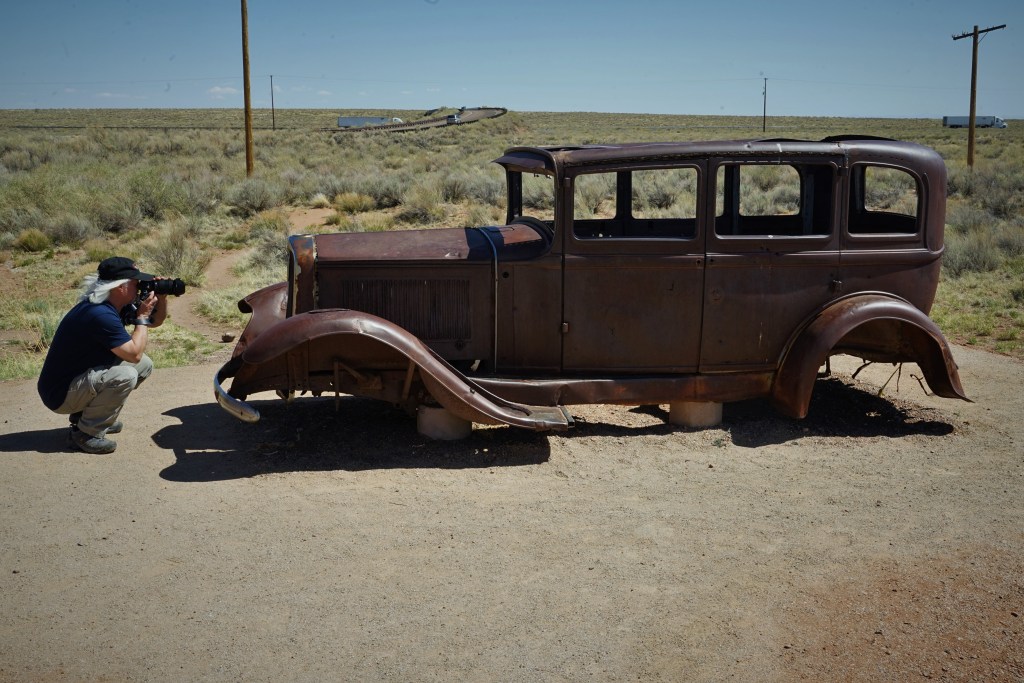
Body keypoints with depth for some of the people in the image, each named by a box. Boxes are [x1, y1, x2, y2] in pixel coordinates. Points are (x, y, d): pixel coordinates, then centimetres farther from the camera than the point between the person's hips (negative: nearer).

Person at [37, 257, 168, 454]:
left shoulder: (115, 304, 2)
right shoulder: (100, 314, -28)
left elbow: (155, 321, 14)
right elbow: (134, 353, -27)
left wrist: (161, 299, -6)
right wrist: (142, 316, -17)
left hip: (79, 377, 10)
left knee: (144, 365, 9)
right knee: (125, 376, -29)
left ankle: (86, 415, 13)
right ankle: (86, 433, -11)